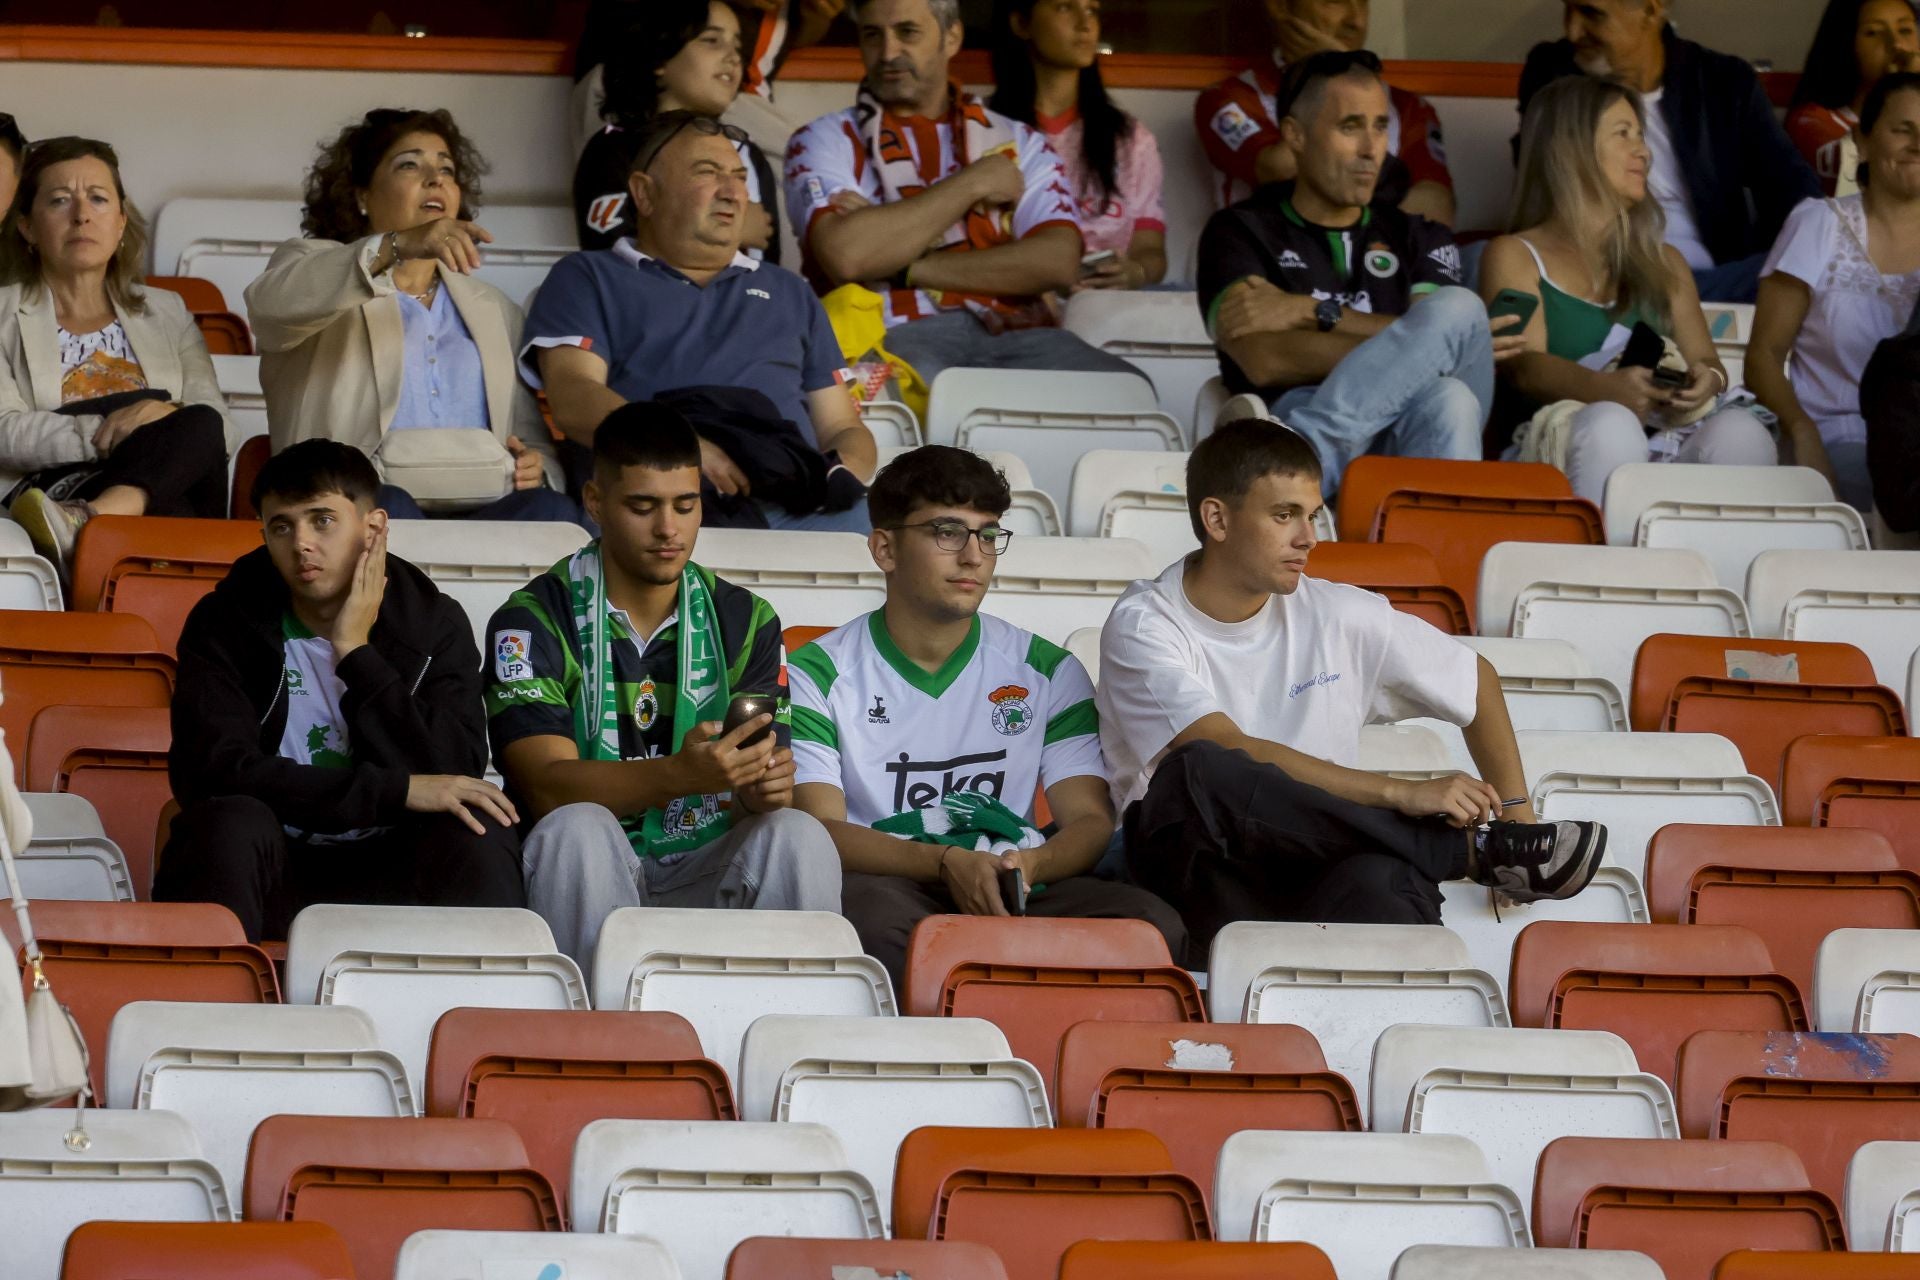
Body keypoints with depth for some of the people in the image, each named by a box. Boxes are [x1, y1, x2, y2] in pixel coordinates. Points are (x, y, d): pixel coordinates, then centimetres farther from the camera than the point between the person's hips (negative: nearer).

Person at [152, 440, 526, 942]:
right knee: (230, 822, -33)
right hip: (275, 879, -1)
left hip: (388, 879, 1)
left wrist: (356, 652, -13)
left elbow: (452, 776, -11)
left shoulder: (434, 623, 2)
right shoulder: (225, 623, -2)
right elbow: (214, 770, -18)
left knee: (475, 836, -29)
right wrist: (397, 790, -23)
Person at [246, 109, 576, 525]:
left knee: (553, 510, -30)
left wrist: (536, 465, -1)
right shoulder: (315, 268, 15)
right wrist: (398, 246, -27)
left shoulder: (494, 311, 31)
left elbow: (531, 437, 27)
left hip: (476, 513, 3)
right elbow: (272, 302, -11)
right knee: (387, 507, -39)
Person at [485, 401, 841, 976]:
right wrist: (680, 775, -33)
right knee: (576, 829, -34)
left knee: (799, 837, -26)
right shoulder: (532, 621, -2)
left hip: (707, 875, 2)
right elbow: (547, 787, -16)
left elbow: (758, 794, 3)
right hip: (590, 881, -2)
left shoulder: (744, 621, 10)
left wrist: (762, 791, -24)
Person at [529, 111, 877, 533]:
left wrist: (846, 471, 1)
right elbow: (573, 401, 2)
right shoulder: (587, 279, 20)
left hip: (794, 503, 4)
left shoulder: (789, 294, 34)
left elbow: (842, 427, 29)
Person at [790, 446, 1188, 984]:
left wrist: (1026, 866, -15)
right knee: (874, 917, -42)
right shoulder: (819, 675, 9)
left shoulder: (1047, 672, 19)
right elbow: (820, 832, -3)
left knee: (1153, 926, -29)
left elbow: (1092, 821, 10)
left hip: (1017, 899, 3)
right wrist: (947, 863, -21)